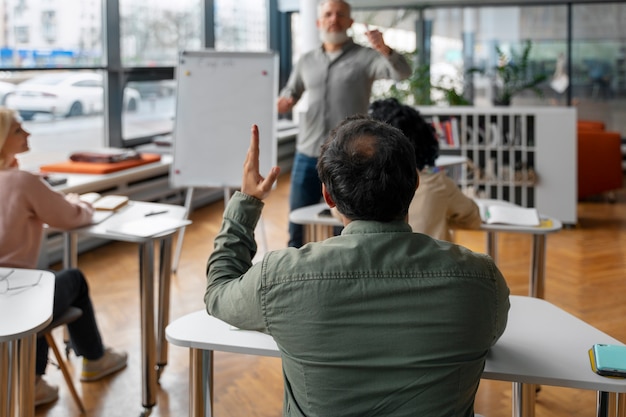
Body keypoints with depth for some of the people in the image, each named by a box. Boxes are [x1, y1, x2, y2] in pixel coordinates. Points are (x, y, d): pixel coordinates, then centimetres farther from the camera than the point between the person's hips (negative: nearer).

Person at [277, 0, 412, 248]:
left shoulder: (365, 57, -1)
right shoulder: (307, 61, 12)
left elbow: (403, 72, -15)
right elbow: (290, 92, 21)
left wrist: (385, 50, -35)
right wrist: (283, 102, -4)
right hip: (307, 155, 4)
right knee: (297, 227, 8)